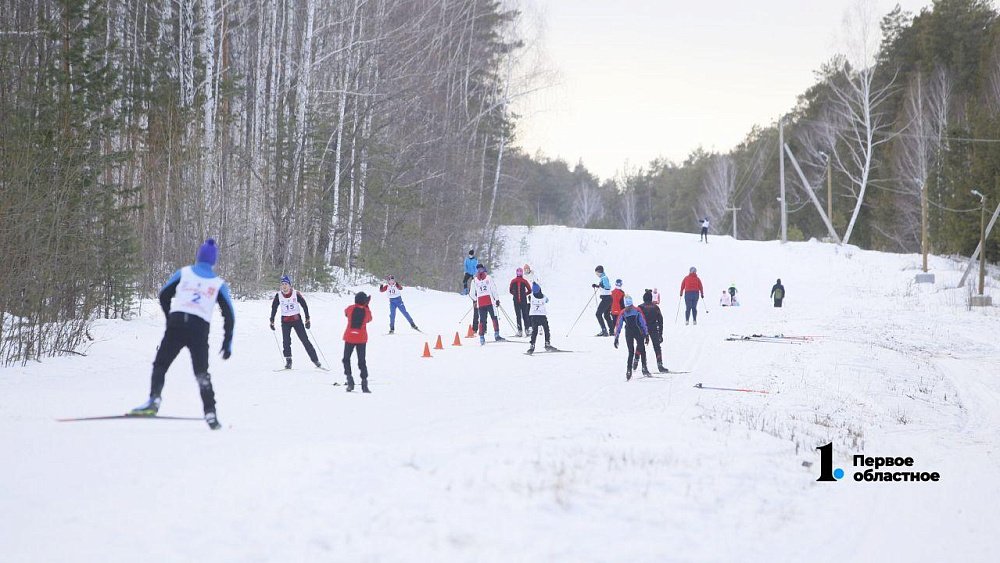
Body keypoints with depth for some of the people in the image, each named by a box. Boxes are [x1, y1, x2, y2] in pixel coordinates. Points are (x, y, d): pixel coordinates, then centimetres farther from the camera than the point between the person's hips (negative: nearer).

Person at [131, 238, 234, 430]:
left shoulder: (184, 273, 11)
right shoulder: (219, 283, 12)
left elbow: (164, 295, 14)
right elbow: (229, 315, 9)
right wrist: (227, 342, 14)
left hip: (176, 323, -1)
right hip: (200, 330, 1)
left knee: (160, 364, 7)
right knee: (202, 373, 10)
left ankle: (154, 399, -15)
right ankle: (210, 413, 1)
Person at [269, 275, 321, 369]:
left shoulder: (296, 294, -9)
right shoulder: (278, 296, -3)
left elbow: (304, 306, -2)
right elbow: (274, 308, 7)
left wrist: (307, 319, -4)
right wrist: (272, 321, 6)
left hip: (297, 319, -2)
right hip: (285, 321, 2)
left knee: (305, 340, -4)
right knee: (286, 341, -8)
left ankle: (315, 359, -1)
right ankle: (288, 361, 3)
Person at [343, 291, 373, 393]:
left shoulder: (350, 308, -7)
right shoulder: (367, 311, -7)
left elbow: (346, 313, 15)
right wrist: (366, 307, 16)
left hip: (349, 337, -1)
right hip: (361, 339, 1)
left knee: (346, 359, 13)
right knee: (362, 361, 9)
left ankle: (349, 380, -3)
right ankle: (364, 383, 2)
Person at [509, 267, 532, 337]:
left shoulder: (513, 281, -1)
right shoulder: (524, 281, -4)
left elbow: (511, 291, 8)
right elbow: (529, 290, 0)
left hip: (516, 300, 1)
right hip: (524, 300, -1)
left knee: (518, 315, 3)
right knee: (525, 314, 8)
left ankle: (519, 330, -2)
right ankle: (527, 329, 5)